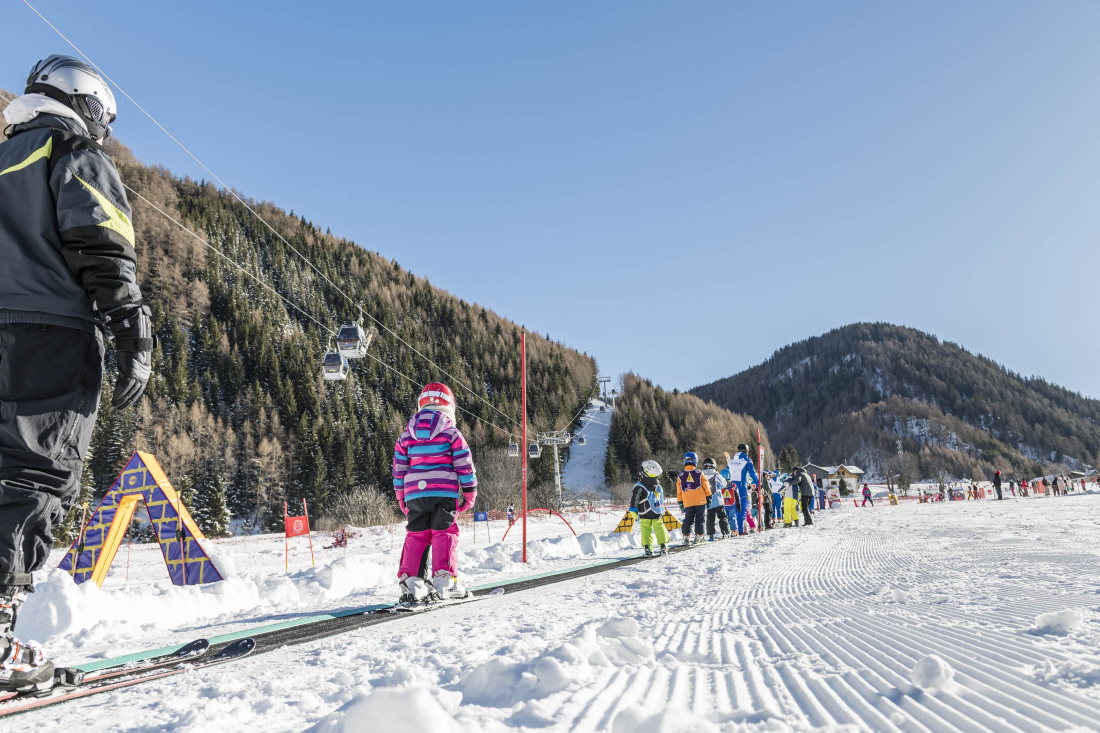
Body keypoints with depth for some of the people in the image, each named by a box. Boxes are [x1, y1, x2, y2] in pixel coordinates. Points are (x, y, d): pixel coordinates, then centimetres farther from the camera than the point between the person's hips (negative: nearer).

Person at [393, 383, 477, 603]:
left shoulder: (405, 435, 13)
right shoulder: (451, 433, 2)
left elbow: (399, 469, 15)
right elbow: (464, 465, 1)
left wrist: (401, 497, 22)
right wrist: (470, 492, 8)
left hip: (414, 494, 3)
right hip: (444, 492, -3)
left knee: (416, 535, 9)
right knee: (444, 534, 2)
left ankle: (410, 580, 3)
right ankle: (444, 579, -4)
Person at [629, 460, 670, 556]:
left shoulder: (658, 487, 6)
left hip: (657, 515, 2)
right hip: (645, 516, -2)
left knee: (661, 530, 4)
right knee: (646, 532, 2)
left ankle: (663, 546, 8)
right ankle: (648, 548, 5)